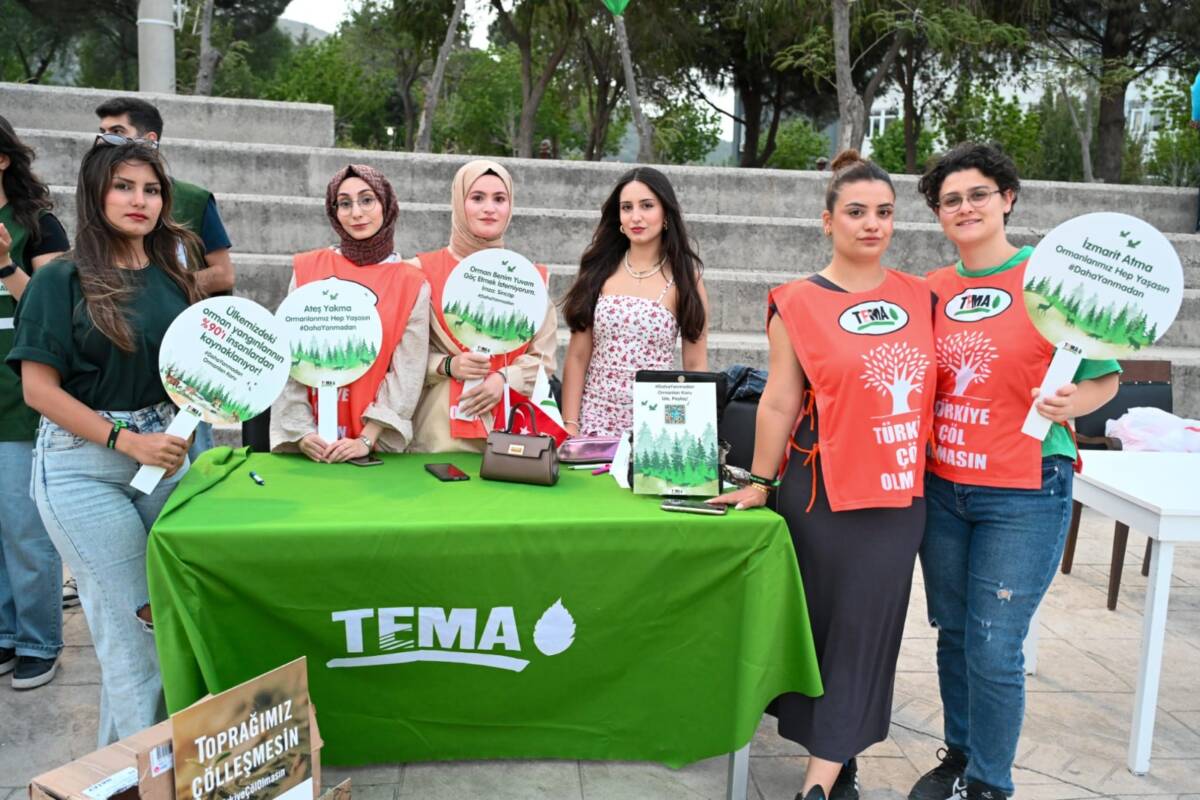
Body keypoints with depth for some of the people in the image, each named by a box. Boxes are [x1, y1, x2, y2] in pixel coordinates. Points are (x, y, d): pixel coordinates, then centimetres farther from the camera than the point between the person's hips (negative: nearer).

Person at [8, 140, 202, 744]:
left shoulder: (173, 272, 8)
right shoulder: (63, 279, -6)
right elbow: (39, 388, -9)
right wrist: (126, 440, -15)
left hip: (164, 452, 4)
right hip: (82, 463, -4)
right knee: (135, 617, -3)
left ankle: (120, 753, 29)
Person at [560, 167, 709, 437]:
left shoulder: (685, 278, 1)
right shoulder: (598, 272, 4)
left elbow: (696, 366, 1)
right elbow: (577, 356, 3)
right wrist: (570, 425, -4)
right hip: (595, 418, 1)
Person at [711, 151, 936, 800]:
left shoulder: (920, 297, 7)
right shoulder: (799, 304, -4)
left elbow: (934, 385, 14)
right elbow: (779, 401, -3)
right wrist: (760, 482, -2)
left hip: (900, 491, 3)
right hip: (823, 493, -3)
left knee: (866, 631, 3)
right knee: (825, 625, 7)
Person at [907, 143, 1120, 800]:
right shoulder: (930, 291, 6)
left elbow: (1105, 378, -1)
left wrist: (1070, 403, -22)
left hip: (1023, 495, -4)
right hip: (940, 487, 5)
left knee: (994, 649, -1)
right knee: (954, 633, 16)